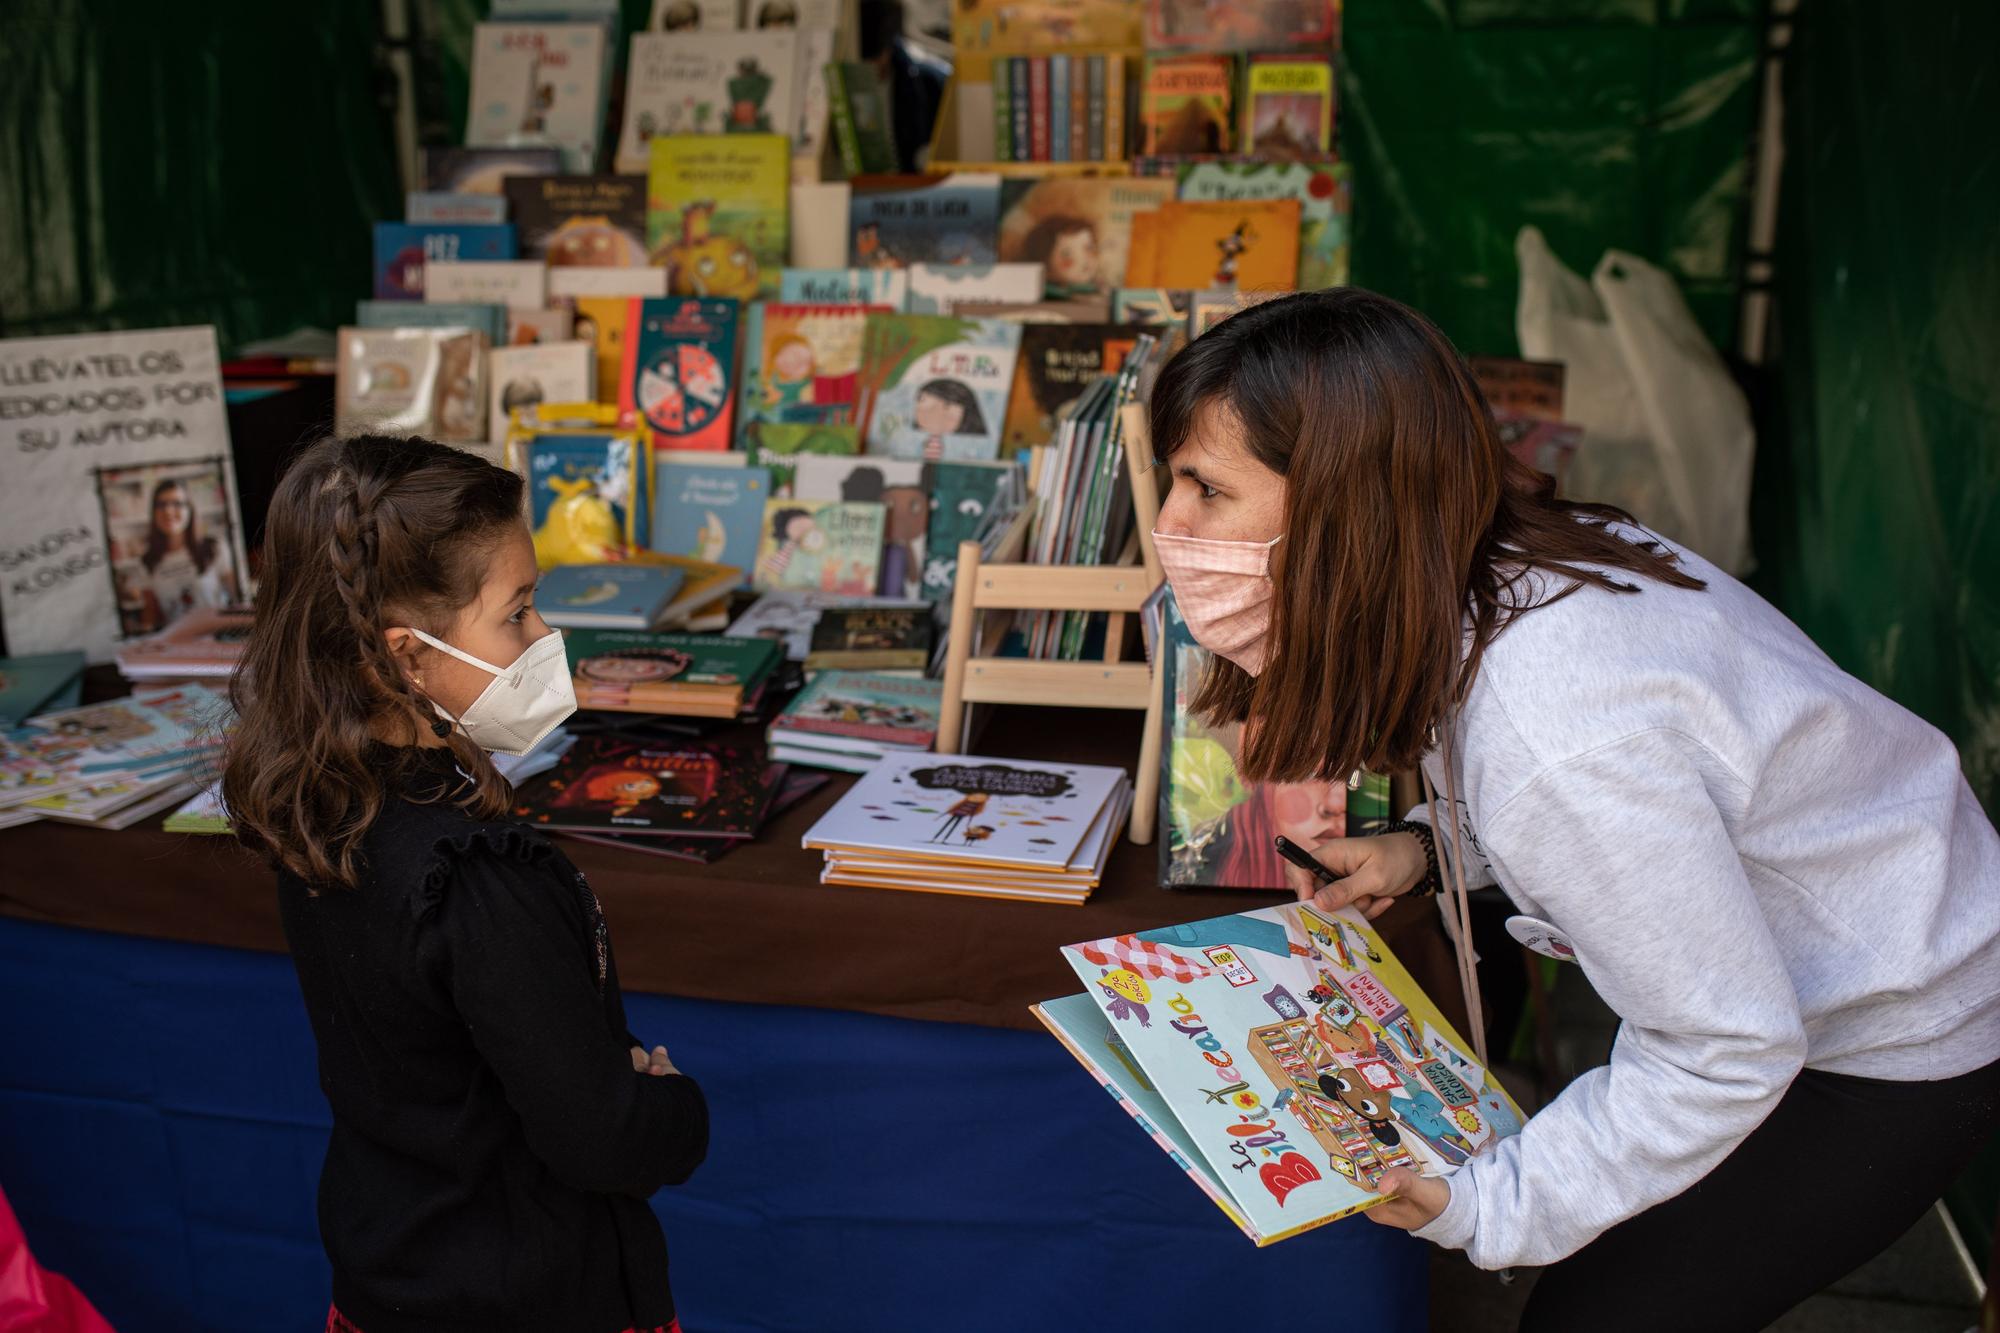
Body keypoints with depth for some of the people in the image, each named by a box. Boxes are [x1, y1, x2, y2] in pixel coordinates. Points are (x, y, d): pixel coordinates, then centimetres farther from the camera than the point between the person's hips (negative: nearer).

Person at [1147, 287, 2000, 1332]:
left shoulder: (1552, 737, -40)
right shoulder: (1498, 556, -12)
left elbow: (1727, 1049, -29)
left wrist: (1489, 1208, -21)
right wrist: (1433, 850, -5)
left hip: (1896, 1049, -8)